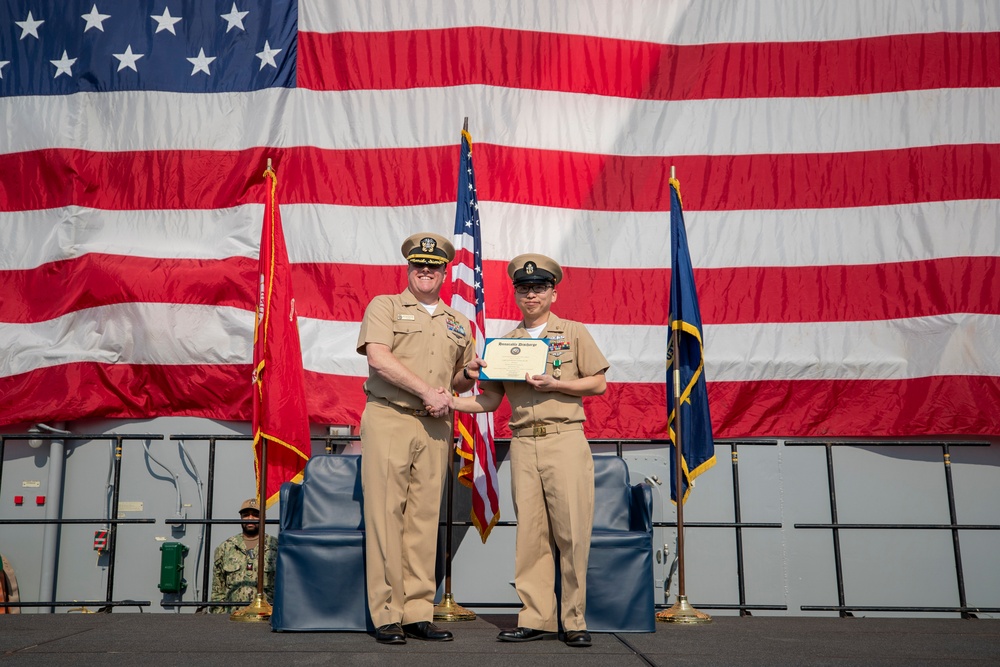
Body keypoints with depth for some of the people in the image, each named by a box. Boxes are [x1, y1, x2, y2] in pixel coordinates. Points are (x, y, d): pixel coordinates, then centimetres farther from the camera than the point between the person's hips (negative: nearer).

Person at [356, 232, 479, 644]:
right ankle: (386, 615, 1)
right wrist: (428, 391, -13)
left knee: (425, 517, 4)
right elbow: (378, 358, -10)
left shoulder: (458, 323, 20)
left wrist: (472, 373, 2)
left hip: (436, 426, 5)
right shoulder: (385, 306, 6)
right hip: (388, 420, -4)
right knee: (386, 515, -5)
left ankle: (418, 613, 10)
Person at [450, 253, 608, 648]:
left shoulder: (574, 333, 7)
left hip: (565, 440, -3)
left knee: (572, 531, -4)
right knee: (530, 533, 4)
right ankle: (536, 619, 11)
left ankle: (574, 621, 6)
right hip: (522, 444, 3)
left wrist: (553, 385, -10)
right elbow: (491, 400, 12)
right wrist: (450, 402, -3)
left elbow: (598, 384, 3)